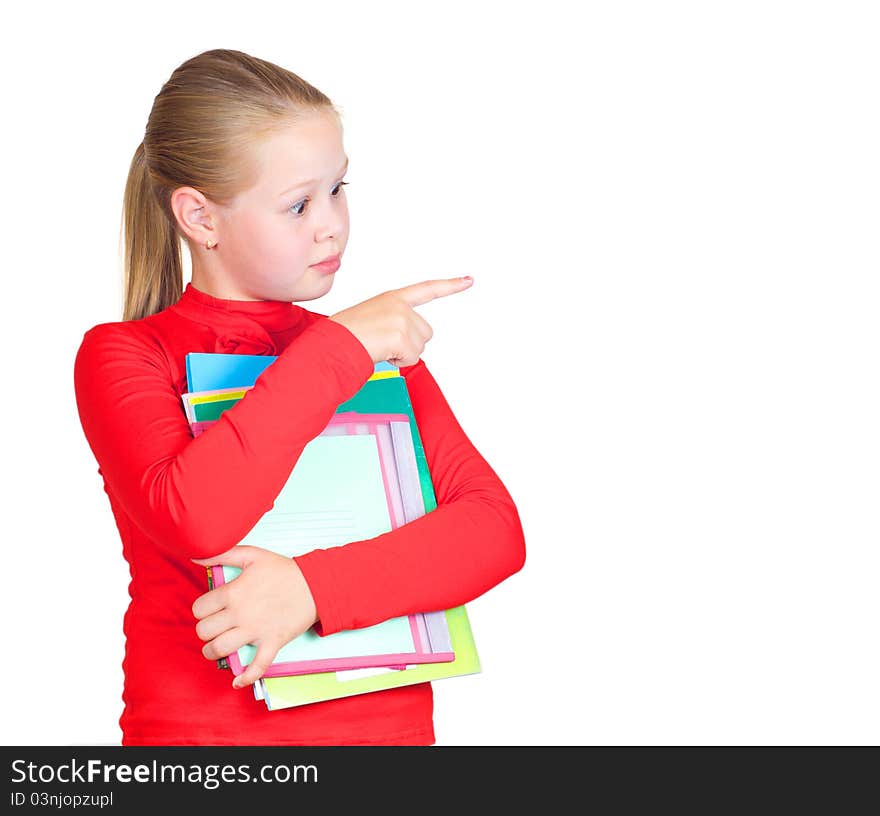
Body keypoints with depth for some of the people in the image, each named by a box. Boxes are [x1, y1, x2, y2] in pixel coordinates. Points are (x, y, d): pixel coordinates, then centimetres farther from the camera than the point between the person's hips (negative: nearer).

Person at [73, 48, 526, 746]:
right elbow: (193, 519, -18)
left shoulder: (382, 345, 11)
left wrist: (315, 587, -14)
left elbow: (497, 529, -1)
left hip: (389, 722, 3)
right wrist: (340, 349, -11)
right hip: (199, 727, -3)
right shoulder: (121, 355, 1)